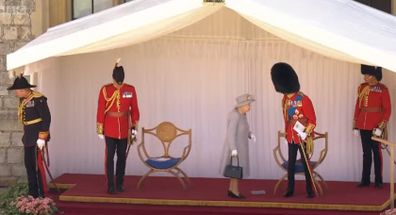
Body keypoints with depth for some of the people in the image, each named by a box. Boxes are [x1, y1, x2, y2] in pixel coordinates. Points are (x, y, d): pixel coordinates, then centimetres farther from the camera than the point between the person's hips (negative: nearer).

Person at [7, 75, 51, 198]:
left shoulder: (38, 99, -15)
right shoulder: (23, 100, 10)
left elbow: (46, 118, -17)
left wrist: (42, 138, -19)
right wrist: (26, 136, 17)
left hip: (38, 137, -9)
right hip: (28, 137, 9)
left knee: (37, 164, -8)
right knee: (29, 165, 10)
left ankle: (42, 195, -3)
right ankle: (33, 194, 17)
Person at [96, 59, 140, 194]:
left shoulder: (131, 90, 0)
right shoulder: (105, 90, -5)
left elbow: (134, 109, 6)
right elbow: (100, 111, -3)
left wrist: (134, 127, 2)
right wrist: (100, 130, -4)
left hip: (124, 131, 2)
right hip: (110, 131, -2)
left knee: (122, 157, 8)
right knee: (110, 157, -5)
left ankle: (120, 184, 18)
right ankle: (110, 185, -1)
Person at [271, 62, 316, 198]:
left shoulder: (304, 100, -16)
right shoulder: (285, 100, 2)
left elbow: (312, 120, -14)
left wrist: (306, 133, -22)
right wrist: (287, 132, 13)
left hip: (303, 137, -5)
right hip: (291, 137, 5)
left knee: (306, 162, 2)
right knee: (291, 163, 10)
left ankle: (310, 190, 10)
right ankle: (290, 189, 17)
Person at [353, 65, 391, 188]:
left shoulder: (383, 89, -6)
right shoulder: (362, 87, 8)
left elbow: (387, 108, -7)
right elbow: (358, 105, 12)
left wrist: (382, 124, -15)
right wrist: (355, 122, 9)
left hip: (376, 126, -4)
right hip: (363, 125, 4)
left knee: (376, 152, 1)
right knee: (366, 152, 9)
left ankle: (378, 180, 8)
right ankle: (365, 180, 13)